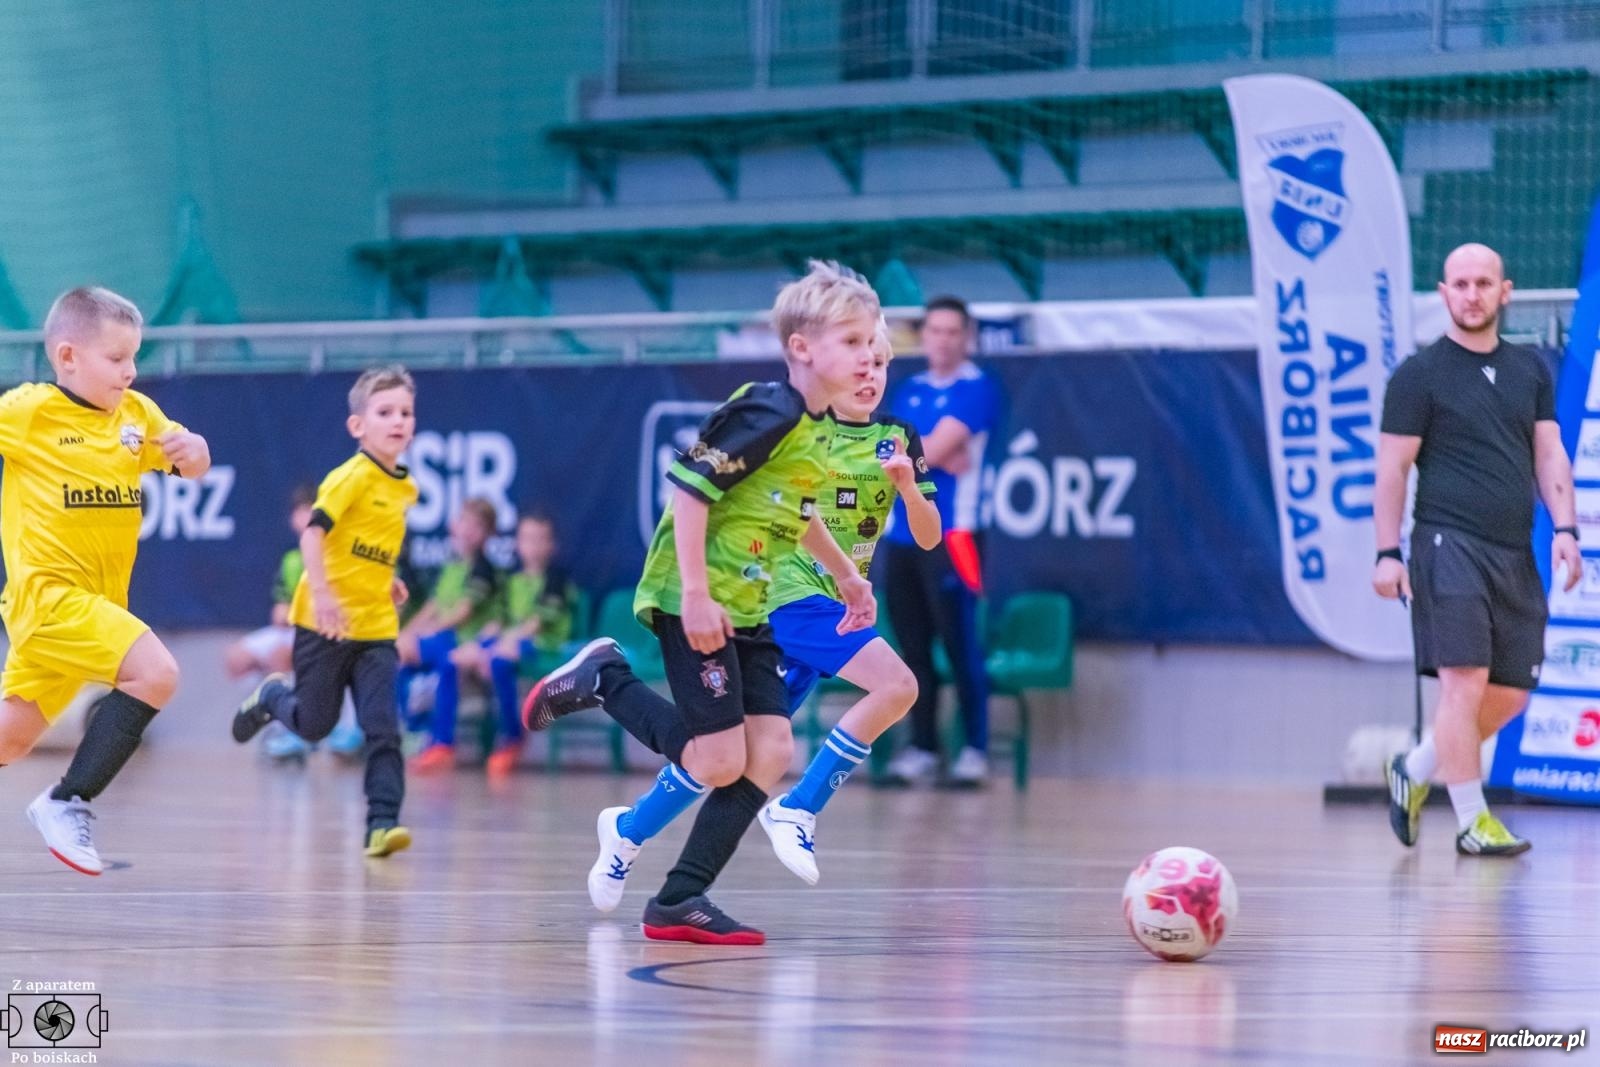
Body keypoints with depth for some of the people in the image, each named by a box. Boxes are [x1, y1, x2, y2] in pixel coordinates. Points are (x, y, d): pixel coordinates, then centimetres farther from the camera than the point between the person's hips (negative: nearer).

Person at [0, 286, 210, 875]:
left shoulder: (137, 414, 9)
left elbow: (188, 463, 13)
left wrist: (193, 450, -10)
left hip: (98, 602, 7)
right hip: (50, 590, -7)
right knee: (155, 672, -22)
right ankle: (69, 802, -15)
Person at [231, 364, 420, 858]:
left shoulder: (405, 487, 8)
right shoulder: (351, 477, -14)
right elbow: (313, 532, -24)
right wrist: (321, 591, -36)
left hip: (377, 629, 5)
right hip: (326, 624, -5)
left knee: (383, 729, -8)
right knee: (314, 724, 7)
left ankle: (382, 823, -8)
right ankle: (272, 696, 39)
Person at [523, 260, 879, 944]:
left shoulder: (819, 429, 10)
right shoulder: (769, 413, -19)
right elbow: (690, 487, -23)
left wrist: (845, 573, 34)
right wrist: (695, 593, -26)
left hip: (746, 607, 9)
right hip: (693, 601, -9)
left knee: (770, 751, 0)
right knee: (719, 760, -10)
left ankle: (680, 899, 5)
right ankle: (603, 682, 11)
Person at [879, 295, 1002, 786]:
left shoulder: (976, 389, -3)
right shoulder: (909, 391, 17)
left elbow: (938, 448, -12)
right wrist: (932, 454, -11)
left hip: (949, 534, -6)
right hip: (900, 535, 6)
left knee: (960, 644, -7)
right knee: (913, 648, 6)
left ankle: (976, 747, -3)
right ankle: (922, 747, 12)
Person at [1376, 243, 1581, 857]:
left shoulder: (1529, 370, 15)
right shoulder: (1420, 375, -1)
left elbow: (1549, 454, 14)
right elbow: (1392, 467, -2)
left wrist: (1564, 529, 0)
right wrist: (1387, 553, -9)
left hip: (1514, 554, 6)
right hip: (1449, 546, -6)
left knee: (1509, 695, 7)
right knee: (1464, 683, -12)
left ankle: (1414, 772, 27)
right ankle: (1472, 823, -7)